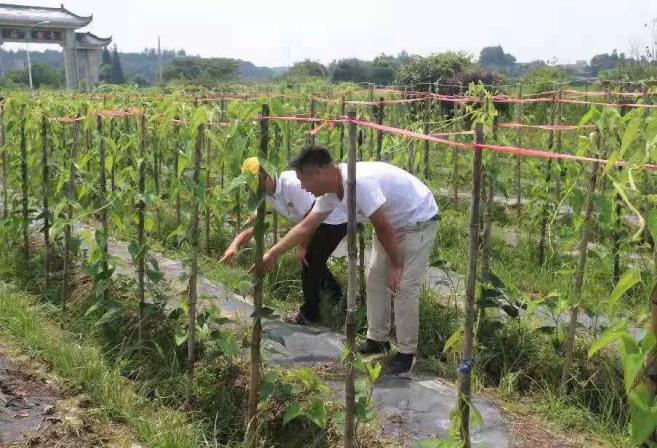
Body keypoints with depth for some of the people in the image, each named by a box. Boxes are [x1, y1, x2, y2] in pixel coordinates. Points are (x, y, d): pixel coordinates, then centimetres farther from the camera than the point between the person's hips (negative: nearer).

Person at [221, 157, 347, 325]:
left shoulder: (292, 184, -30)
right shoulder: (267, 195, -3)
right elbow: (252, 224, -6)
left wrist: (303, 247, -15)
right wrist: (235, 244, -24)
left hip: (335, 221, -9)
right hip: (318, 222, 9)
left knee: (308, 262, -7)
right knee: (310, 260, 21)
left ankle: (309, 314, 7)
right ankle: (336, 296, 41)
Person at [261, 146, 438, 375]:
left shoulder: (360, 182, -36)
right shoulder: (330, 192, -7)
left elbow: (383, 228, -28)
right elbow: (305, 227, 2)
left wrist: (396, 266, -17)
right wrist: (272, 253, 3)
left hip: (419, 221, -9)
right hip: (392, 222, 9)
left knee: (405, 287, -10)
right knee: (375, 277, 11)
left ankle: (406, 352, 3)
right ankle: (377, 339, 23)